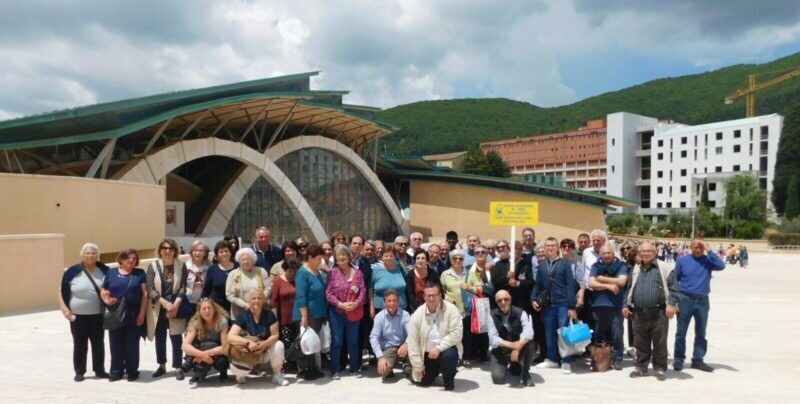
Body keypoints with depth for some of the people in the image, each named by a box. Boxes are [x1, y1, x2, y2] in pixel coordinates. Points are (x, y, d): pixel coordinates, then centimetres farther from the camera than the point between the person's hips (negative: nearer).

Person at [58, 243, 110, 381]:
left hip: (98, 315, 2)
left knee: (98, 343, 9)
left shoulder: (104, 270, 1)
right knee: (80, 344, 6)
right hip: (78, 316, -2)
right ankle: (79, 372, 18)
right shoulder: (73, 272, -4)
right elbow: (62, 292, 0)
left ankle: (99, 370, 21)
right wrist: (64, 309, -9)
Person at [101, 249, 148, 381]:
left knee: (132, 344, 4)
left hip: (133, 315, -1)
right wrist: (106, 300, -11)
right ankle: (116, 371, 19)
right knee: (116, 344, 7)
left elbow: (144, 294, 0)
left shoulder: (140, 273, 4)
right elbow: (103, 291, 11)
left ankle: (132, 371, 15)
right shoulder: (111, 273, 8)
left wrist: (142, 313, -7)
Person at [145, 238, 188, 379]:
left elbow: (183, 288, -4)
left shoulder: (181, 266, -1)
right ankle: (162, 366, 26)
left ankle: (178, 367, 7)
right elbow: (150, 289, -7)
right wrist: (165, 303, -16)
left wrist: (175, 305, -17)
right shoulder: (153, 266, -2)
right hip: (158, 308, 1)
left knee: (176, 337, -1)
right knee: (160, 338, 11)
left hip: (176, 307, -1)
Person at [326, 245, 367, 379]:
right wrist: (340, 304, -17)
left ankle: (355, 368, 22)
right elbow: (328, 293, -7)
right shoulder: (333, 273, -4)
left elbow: (363, 292, -2)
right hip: (336, 312, -2)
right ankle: (335, 370, 14)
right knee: (336, 342, 4)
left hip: (354, 313, 2)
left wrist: (356, 303, -17)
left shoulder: (357, 272, 1)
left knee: (353, 341, 11)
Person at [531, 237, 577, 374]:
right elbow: (538, 284, 12)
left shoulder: (564, 264, -2)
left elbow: (570, 285, -5)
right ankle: (552, 359, 22)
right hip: (548, 304, 3)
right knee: (550, 333, 10)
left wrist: (572, 307, -10)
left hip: (563, 304, -3)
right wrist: (534, 299, -3)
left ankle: (566, 362, 4)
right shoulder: (541, 265, 7)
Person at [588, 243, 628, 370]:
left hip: (615, 306, -2)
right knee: (598, 334, 11)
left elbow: (622, 281, -13)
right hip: (599, 305, 2)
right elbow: (591, 283, -4)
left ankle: (617, 359, 13)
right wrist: (608, 286, -14)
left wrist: (602, 279, -9)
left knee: (616, 334, 1)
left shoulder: (621, 266, 2)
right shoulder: (596, 266, 6)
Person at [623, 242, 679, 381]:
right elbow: (629, 289, 19)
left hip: (658, 313, -4)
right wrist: (626, 305, 13)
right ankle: (641, 367, 22)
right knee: (640, 343, 11)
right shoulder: (635, 269, 14)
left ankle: (660, 368, 15)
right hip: (639, 313, 4)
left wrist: (672, 304, -16)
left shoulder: (663, 268, -2)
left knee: (659, 343, 4)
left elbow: (673, 287, -7)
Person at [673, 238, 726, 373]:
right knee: (681, 332, 2)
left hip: (703, 301, 2)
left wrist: (709, 250, -16)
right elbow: (674, 281, 1)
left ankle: (698, 360, 18)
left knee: (701, 333, 9)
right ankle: (678, 359, 11)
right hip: (685, 299, -2)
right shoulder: (682, 260, -1)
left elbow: (721, 266, -18)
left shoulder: (708, 261, 3)